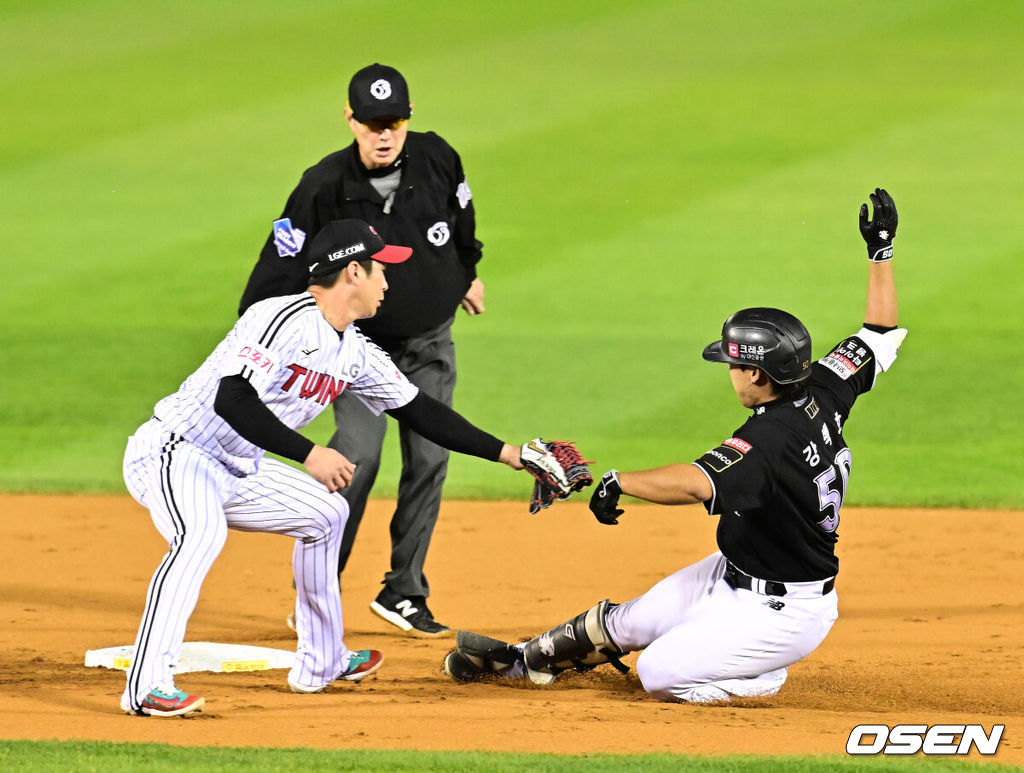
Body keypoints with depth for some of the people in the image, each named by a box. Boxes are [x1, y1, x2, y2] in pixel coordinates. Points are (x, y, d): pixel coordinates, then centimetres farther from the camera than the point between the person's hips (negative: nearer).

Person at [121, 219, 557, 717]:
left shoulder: (355, 353, 8)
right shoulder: (285, 321, -21)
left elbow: (419, 412, 16)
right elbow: (231, 400, -32)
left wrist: (509, 454, 16)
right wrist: (308, 454, -35)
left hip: (236, 471, 10)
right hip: (171, 453, -10)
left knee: (324, 512, 20)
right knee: (202, 533, -36)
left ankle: (321, 663, 30)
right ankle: (146, 686, -43)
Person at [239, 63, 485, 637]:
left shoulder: (437, 159, -11)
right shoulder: (326, 187, -21)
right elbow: (282, 267, -20)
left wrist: (467, 273, 26)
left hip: (430, 341, 4)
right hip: (362, 342, -4)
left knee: (429, 459, 1)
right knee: (358, 454, -18)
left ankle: (404, 593, 13)